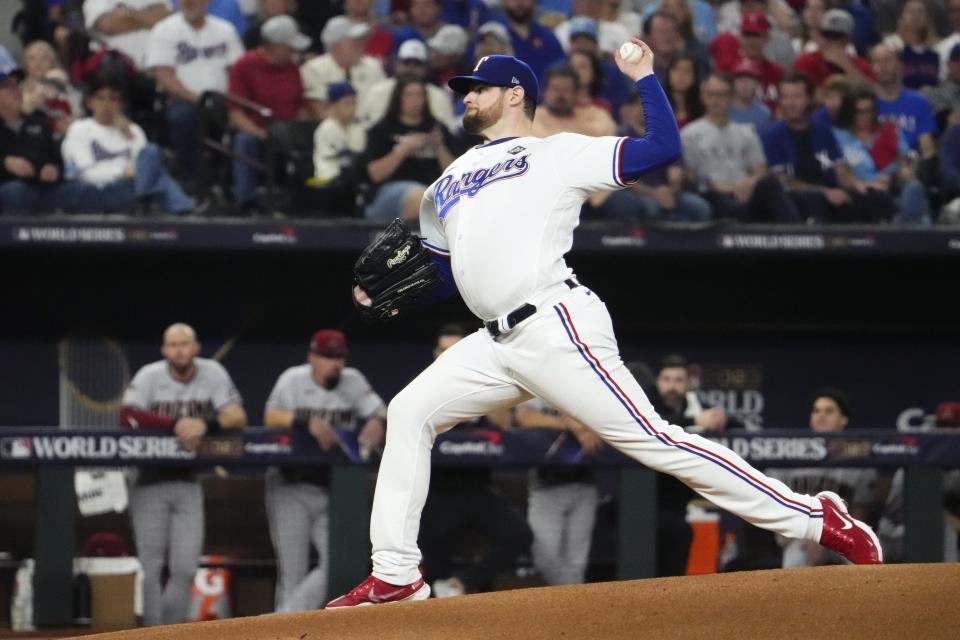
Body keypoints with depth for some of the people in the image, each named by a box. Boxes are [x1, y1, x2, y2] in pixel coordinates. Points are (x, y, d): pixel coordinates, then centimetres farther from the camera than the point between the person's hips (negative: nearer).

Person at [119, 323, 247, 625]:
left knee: (185, 570, -5)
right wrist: (176, 425, -30)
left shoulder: (213, 373, -1)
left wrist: (204, 425, -29)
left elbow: (237, 417, -10)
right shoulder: (150, 376, -8)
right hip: (149, 483, -2)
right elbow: (127, 416, -23)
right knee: (151, 568, -3)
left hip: (187, 484, 2)